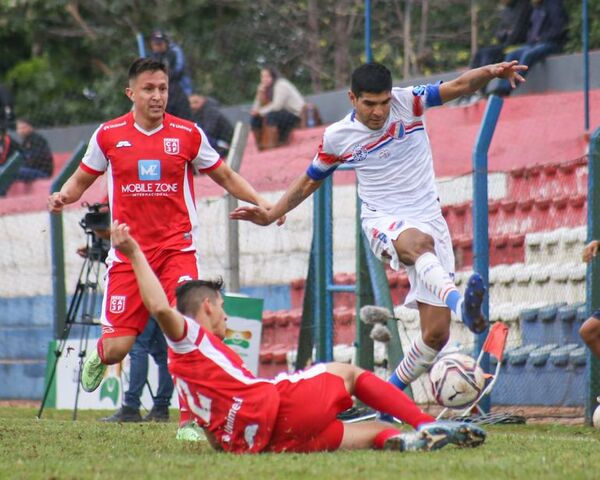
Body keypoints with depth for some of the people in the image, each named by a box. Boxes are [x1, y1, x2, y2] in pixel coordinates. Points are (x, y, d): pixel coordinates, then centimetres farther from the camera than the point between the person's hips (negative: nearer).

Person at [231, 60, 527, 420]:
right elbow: (309, 182, 19)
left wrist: (491, 72, -30)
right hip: (383, 224, -2)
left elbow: (458, 86, -10)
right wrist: (270, 215, 12)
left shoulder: (408, 103, 0)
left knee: (436, 334, -6)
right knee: (419, 242, -42)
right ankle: (462, 304, -69)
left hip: (430, 221, 2)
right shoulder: (338, 137, 3)